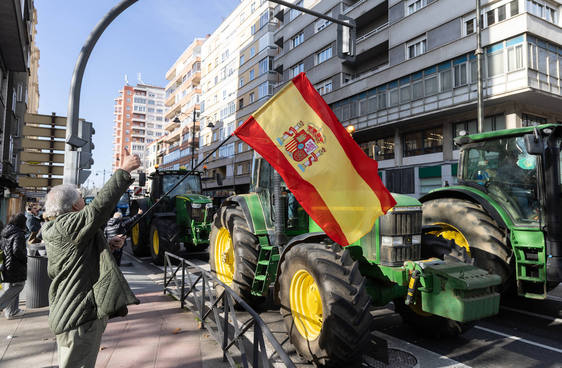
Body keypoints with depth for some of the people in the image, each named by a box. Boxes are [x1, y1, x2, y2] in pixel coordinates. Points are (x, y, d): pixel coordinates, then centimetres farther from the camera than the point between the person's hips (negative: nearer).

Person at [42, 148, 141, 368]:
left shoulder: (56, 229, 14)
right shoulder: (67, 226, -19)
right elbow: (100, 206, -31)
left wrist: (107, 245, 9)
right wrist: (124, 171, -26)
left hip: (71, 314, 11)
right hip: (79, 317, -11)